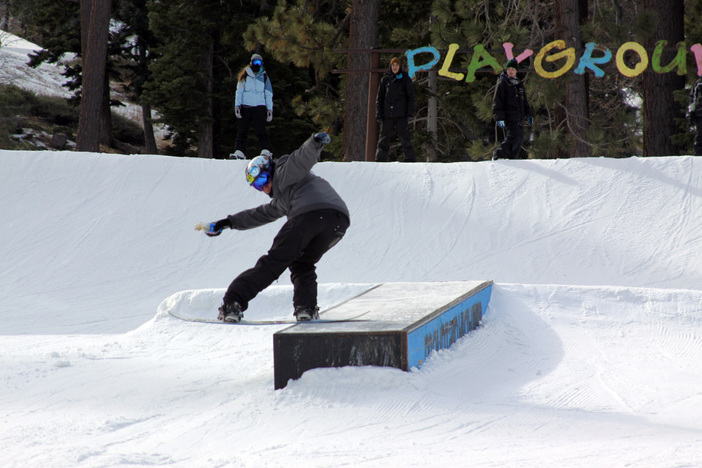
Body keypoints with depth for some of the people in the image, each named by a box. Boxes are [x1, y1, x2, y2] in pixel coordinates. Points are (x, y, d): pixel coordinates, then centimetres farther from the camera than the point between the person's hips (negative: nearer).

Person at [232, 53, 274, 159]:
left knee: (261, 130, -14)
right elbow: (239, 92, 11)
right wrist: (237, 106, -1)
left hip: (260, 107, -1)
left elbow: (269, 94, 14)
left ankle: (266, 151, -17)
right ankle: (239, 152, -3)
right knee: (242, 130, -3)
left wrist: (270, 109, 6)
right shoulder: (245, 76, 12)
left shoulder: (264, 77, 14)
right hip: (245, 106, 1)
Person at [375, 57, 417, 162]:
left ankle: (411, 160, -5)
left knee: (404, 138, -8)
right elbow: (379, 98, 14)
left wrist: (410, 114, -5)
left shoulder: (405, 79, 7)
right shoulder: (385, 80, 12)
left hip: (401, 115, -2)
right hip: (387, 116, 2)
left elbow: (410, 97, 5)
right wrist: (378, 114, 4)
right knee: (383, 140, 2)